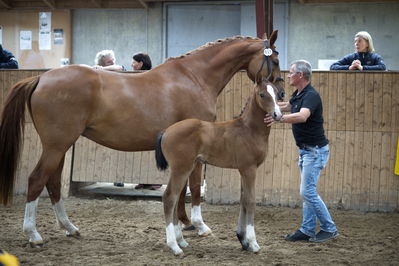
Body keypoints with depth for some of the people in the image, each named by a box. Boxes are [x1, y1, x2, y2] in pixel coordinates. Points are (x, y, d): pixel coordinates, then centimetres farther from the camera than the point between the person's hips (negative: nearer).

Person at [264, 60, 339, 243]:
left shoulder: (311, 95, -21)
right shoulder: (297, 95, 9)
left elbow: (302, 116, -41)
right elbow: (287, 106, 32)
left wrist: (279, 118, -52)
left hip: (316, 150, -10)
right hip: (305, 150, 10)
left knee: (307, 191, -10)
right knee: (307, 192, 11)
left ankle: (329, 229, 0)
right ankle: (307, 231, 17)